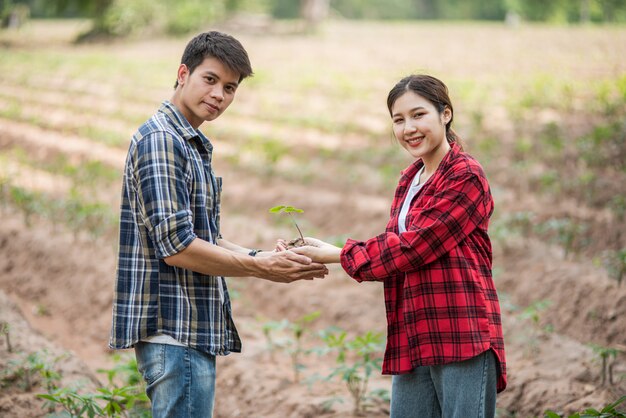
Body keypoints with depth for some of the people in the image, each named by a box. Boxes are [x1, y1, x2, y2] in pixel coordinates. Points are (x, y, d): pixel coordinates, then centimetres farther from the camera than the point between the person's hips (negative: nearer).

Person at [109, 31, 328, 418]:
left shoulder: (194, 146, 19)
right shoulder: (160, 140, -13)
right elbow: (176, 248, -20)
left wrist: (265, 257, 3)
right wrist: (260, 268, -12)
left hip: (194, 330, 10)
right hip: (175, 330, -10)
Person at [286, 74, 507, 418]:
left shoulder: (465, 177, -9)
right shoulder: (409, 180, 17)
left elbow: (412, 246, -15)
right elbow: (396, 247, 12)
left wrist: (338, 255, -9)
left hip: (463, 337, -8)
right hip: (414, 339, 8)